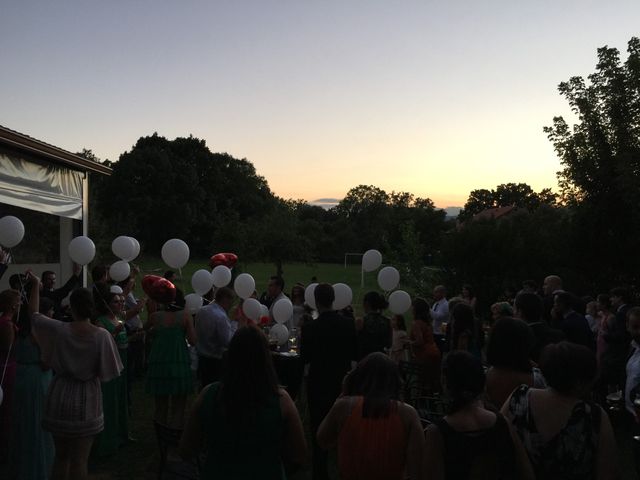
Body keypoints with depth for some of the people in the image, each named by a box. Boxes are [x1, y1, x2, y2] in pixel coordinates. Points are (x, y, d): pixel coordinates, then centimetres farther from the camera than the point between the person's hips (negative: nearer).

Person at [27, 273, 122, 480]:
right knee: (79, 460, 7)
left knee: (61, 456, 20)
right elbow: (108, 372, -11)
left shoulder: (59, 330, -10)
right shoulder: (102, 335, -16)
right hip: (87, 400, -2)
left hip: (60, 397, 3)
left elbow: (33, 313, 8)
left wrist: (35, 285, 19)